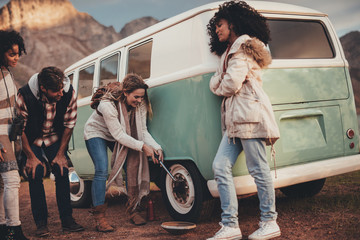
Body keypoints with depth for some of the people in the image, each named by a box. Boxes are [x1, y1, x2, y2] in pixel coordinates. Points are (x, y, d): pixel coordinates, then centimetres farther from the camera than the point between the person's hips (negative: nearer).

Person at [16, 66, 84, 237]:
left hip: (54, 138, 2)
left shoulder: (69, 93, -24)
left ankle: (67, 219, 0)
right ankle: (41, 223, -2)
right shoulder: (24, 95, -30)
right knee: (35, 174, -14)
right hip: (31, 140, -2)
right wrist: (31, 157, -15)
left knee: (62, 171, -9)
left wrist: (60, 154, -10)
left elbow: (69, 124, -11)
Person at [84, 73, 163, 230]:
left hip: (119, 137, 6)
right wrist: (143, 146, -35)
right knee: (102, 171, -21)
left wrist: (155, 147, -30)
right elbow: (118, 135, -32)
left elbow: (142, 130, -14)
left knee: (132, 167, -7)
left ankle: (133, 211, 6)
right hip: (96, 133, -5)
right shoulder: (108, 104, -35)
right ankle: (99, 218, -15)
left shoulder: (139, 104, -18)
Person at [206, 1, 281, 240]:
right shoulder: (229, 52, 27)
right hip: (234, 119, 10)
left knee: (258, 169, -5)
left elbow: (232, 84, -13)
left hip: (250, 114, -10)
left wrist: (220, 87, 6)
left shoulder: (243, 46, -3)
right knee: (220, 166, 0)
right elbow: (215, 84, 22)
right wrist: (219, 82, 2)